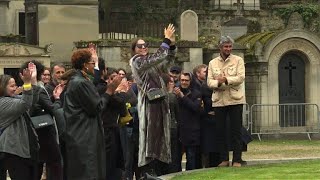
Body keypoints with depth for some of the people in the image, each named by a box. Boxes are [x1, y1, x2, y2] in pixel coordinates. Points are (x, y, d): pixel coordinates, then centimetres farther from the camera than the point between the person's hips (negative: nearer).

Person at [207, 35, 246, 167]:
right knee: (220, 130, 4)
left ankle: (237, 160, 1)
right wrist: (218, 83, -20)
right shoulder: (212, 63, 10)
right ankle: (224, 159, 13)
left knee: (236, 131, -2)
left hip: (235, 100, -3)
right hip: (218, 101, 3)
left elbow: (241, 77, -9)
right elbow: (209, 82, 1)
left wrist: (226, 80, -23)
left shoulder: (238, 60, 3)